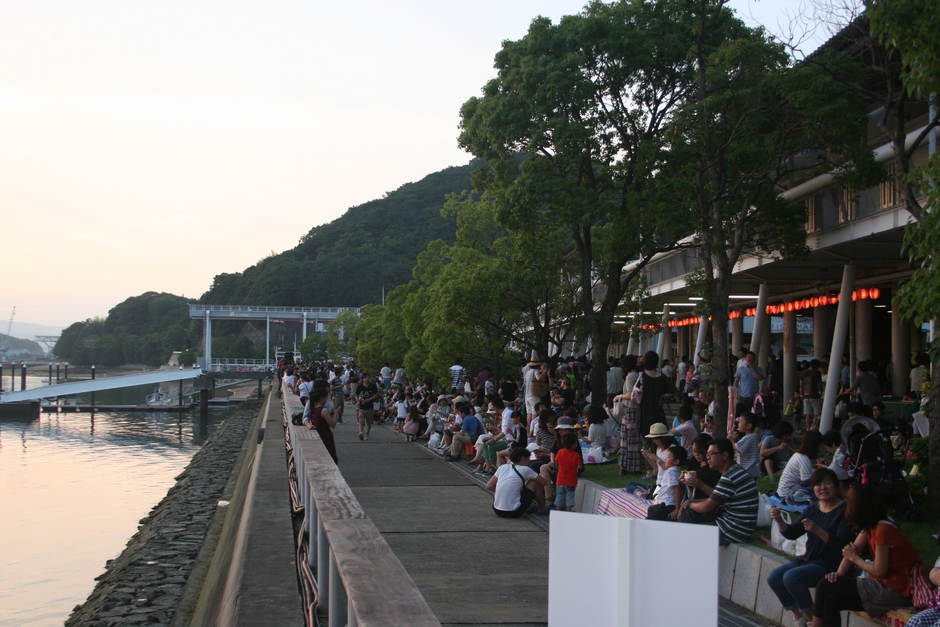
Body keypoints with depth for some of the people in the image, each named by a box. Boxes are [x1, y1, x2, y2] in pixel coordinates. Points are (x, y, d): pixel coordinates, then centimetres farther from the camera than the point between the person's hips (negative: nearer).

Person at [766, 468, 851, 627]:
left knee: (791, 577, -27)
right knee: (773, 578, -8)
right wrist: (779, 520, -13)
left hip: (830, 564, -8)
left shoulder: (844, 511, -11)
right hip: (808, 559, 8)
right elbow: (791, 533, 8)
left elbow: (842, 543, -22)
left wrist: (817, 530, -35)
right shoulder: (812, 509, 11)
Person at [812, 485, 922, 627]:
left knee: (825, 585, -8)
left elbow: (879, 572, -20)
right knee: (830, 600, -1)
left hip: (894, 591, -9)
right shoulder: (872, 524, 7)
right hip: (886, 584, 9)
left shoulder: (883, 530, -22)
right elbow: (855, 548, 9)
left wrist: (854, 558, -6)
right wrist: (839, 573, -6)